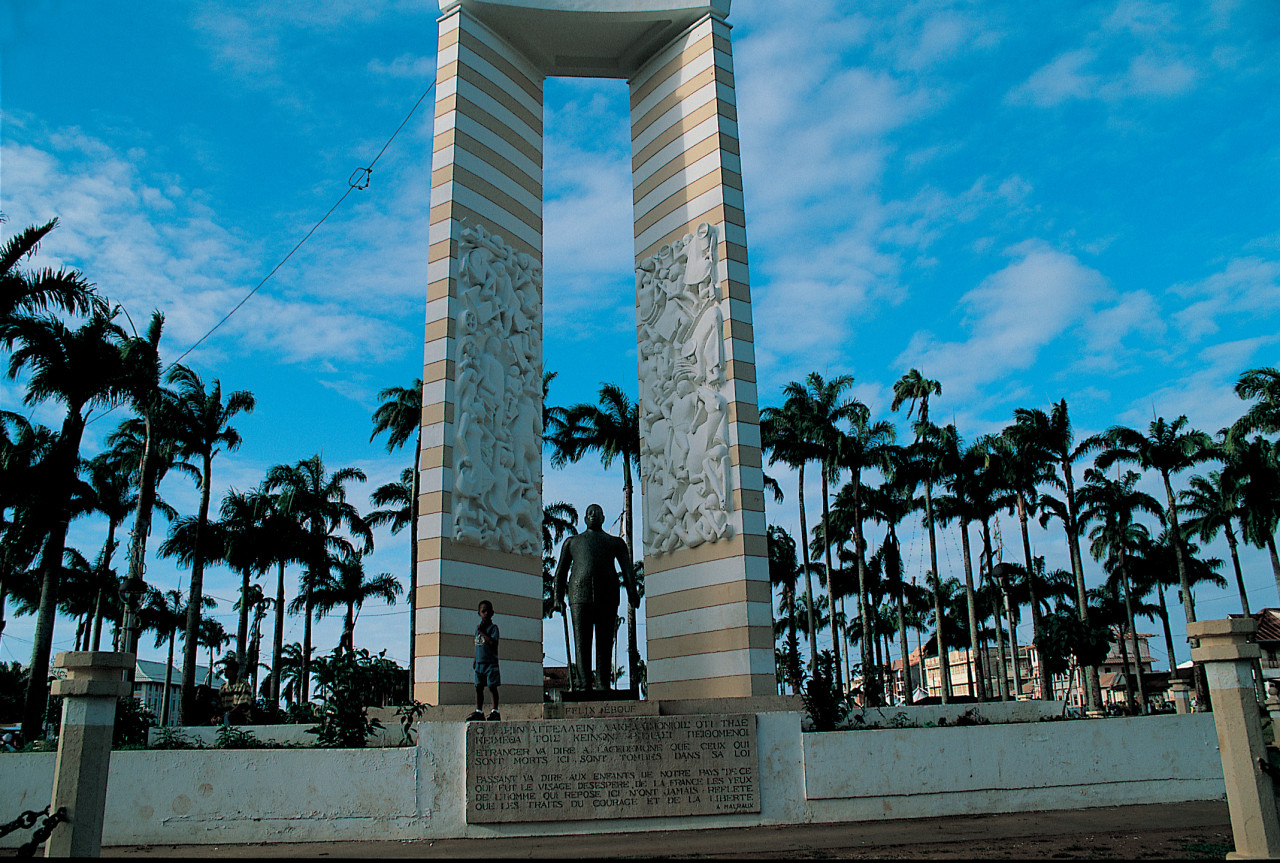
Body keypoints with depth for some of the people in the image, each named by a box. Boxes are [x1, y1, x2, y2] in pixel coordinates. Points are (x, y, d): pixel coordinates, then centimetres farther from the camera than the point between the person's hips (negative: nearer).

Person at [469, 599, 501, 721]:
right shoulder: (478, 626, 13)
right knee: (478, 687, 6)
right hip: (479, 662, 6)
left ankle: (495, 711, 1)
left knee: (492, 686, -5)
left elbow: (493, 642, -20)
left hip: (491, 662, -6)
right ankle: (479, 711, 12)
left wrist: (482, 632, -15)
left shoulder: (493, 627, -6)